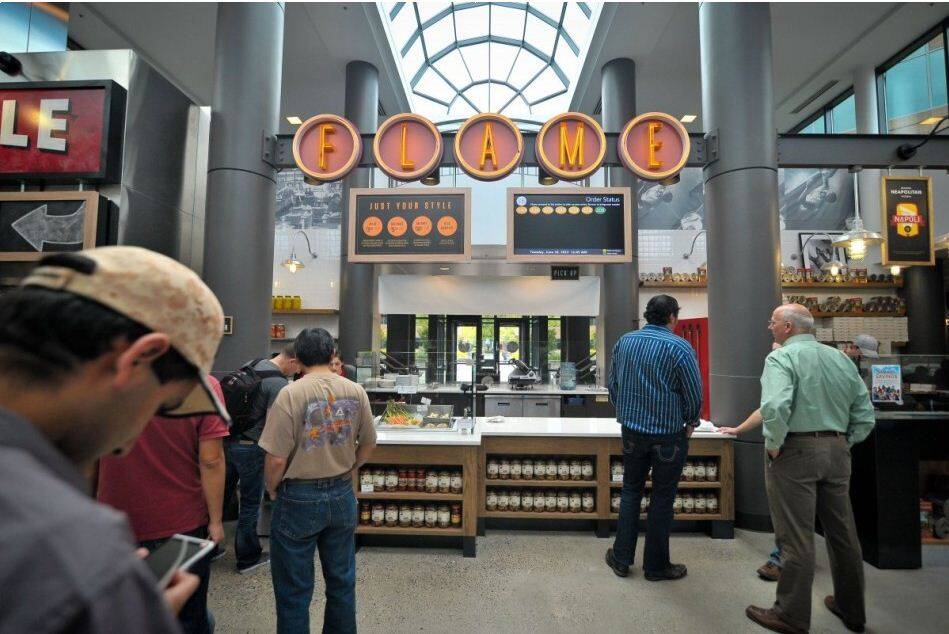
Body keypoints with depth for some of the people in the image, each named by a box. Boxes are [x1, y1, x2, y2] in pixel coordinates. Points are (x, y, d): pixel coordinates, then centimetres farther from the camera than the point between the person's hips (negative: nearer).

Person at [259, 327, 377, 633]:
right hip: (342, 496, 4)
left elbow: (276, 459, -18)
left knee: (294, 590, 15)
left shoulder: (291, 394, -18)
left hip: (299, 499, -4)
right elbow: (368, 446, 3)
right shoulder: (356, 392, -5)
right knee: (342, 580, 21)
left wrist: (272, 491, 1)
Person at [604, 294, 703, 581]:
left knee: (630, 491, 17)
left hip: (632, 430, 4)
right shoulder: (679, 347, -14)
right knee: (662, 499, 10)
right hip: (669, 434, -3)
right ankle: (656, 565, 24)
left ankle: (621, 558, 25)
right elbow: (694, 394, -9)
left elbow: (613, 383, 6)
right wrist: (691, 422, 9)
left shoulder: (624, 341, 0)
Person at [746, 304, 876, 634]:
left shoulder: (781, 357, -12)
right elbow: (864, 414, 10)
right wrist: (843, 444, 15)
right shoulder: (841, 358, 10)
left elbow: (775, 406, -27)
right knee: (843, 533, 19)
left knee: (795, 538, 2)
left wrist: (773, 445, -14)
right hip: (837, 451, 7)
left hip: (795, 451, -7)